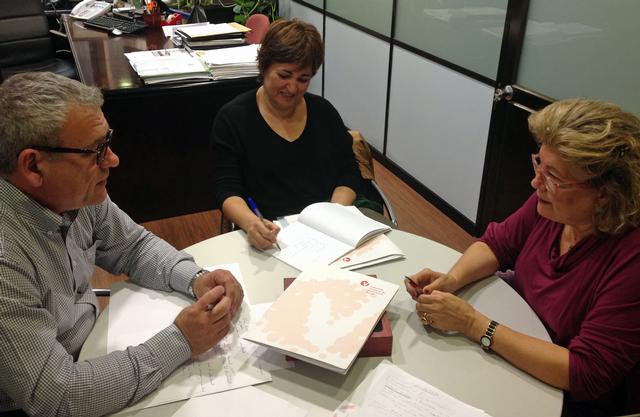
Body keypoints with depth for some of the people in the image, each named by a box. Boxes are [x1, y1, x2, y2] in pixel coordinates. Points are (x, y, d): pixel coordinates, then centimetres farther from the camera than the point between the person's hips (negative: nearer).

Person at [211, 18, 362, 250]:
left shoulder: (323, 111, 9)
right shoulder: (233, 118, -2)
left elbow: (349, 174, 11)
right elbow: (227, 192, -7)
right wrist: (251, 223, -28)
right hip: (270, 235, -3)